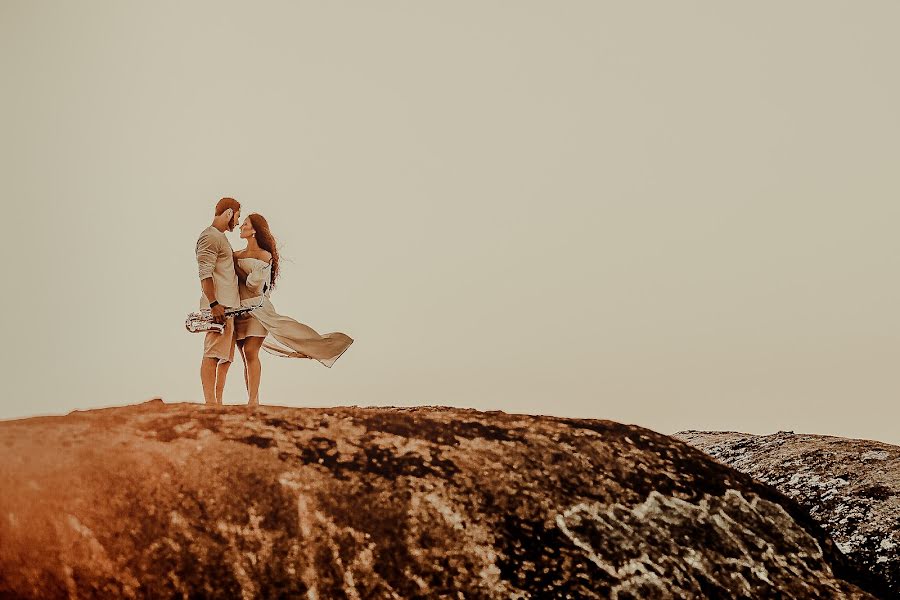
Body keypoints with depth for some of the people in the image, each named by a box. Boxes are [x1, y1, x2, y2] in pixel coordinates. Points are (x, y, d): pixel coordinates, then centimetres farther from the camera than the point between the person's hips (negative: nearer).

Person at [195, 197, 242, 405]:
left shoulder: (221, 238, 24)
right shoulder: (210, 236, -8)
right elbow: (205, 274, -16)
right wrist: (214, 304, -23)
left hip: (229, 306, 10)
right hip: (219, 306, -10)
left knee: (226, 356, 9)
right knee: (212, 355, -13)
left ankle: (217, 403, 11)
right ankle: (210, 404, -16)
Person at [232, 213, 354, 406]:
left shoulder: (264, 256, -2)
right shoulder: (236, 255, 15)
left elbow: (254, 285, -12)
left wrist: (237, 268, -5)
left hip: (256, 307, -6)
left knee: (251, 352, -16)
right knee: (246, 356, 3)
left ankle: (253, 400, -18)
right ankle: (252, 400, 4)